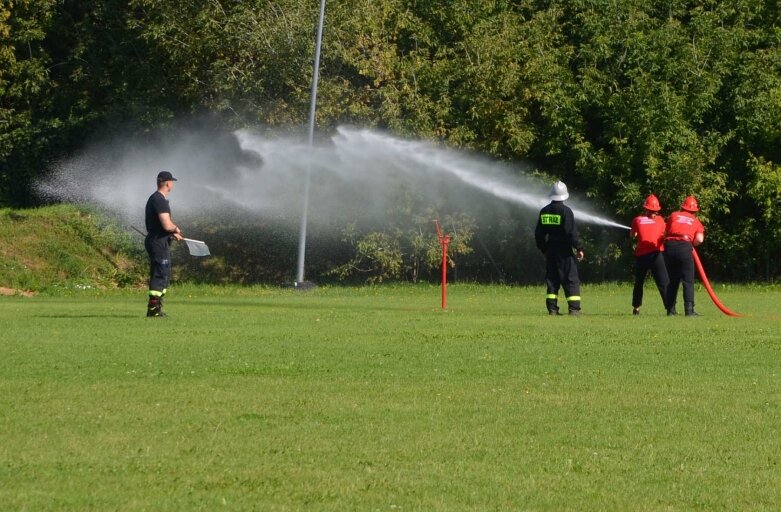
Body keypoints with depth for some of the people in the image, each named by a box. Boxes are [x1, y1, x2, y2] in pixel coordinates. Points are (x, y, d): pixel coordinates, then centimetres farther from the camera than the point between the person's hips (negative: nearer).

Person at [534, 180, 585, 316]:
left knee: (552, 280, 10)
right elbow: (571, 233, -16)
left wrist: (544, 249, 23)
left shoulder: (544, 212, 7)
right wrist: (578, 248, -8)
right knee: (571, 280, -2)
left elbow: (539, 234, 12)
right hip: (565, 251, -5)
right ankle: (574, 308, -9)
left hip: (550, 251, 5)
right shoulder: (565, 211, -12)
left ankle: (552, 308, 5)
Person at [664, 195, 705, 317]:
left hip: (669, 246, 3)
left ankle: (671, 309, 14)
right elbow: (699, 239, 0)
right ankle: (689, 309, -10)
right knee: (688, 281, 0)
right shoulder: (696, 221, 15)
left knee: (672, 280, 14)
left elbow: (665, 234, 13)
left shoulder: (673, 216, 19)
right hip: (684, 246, -3)